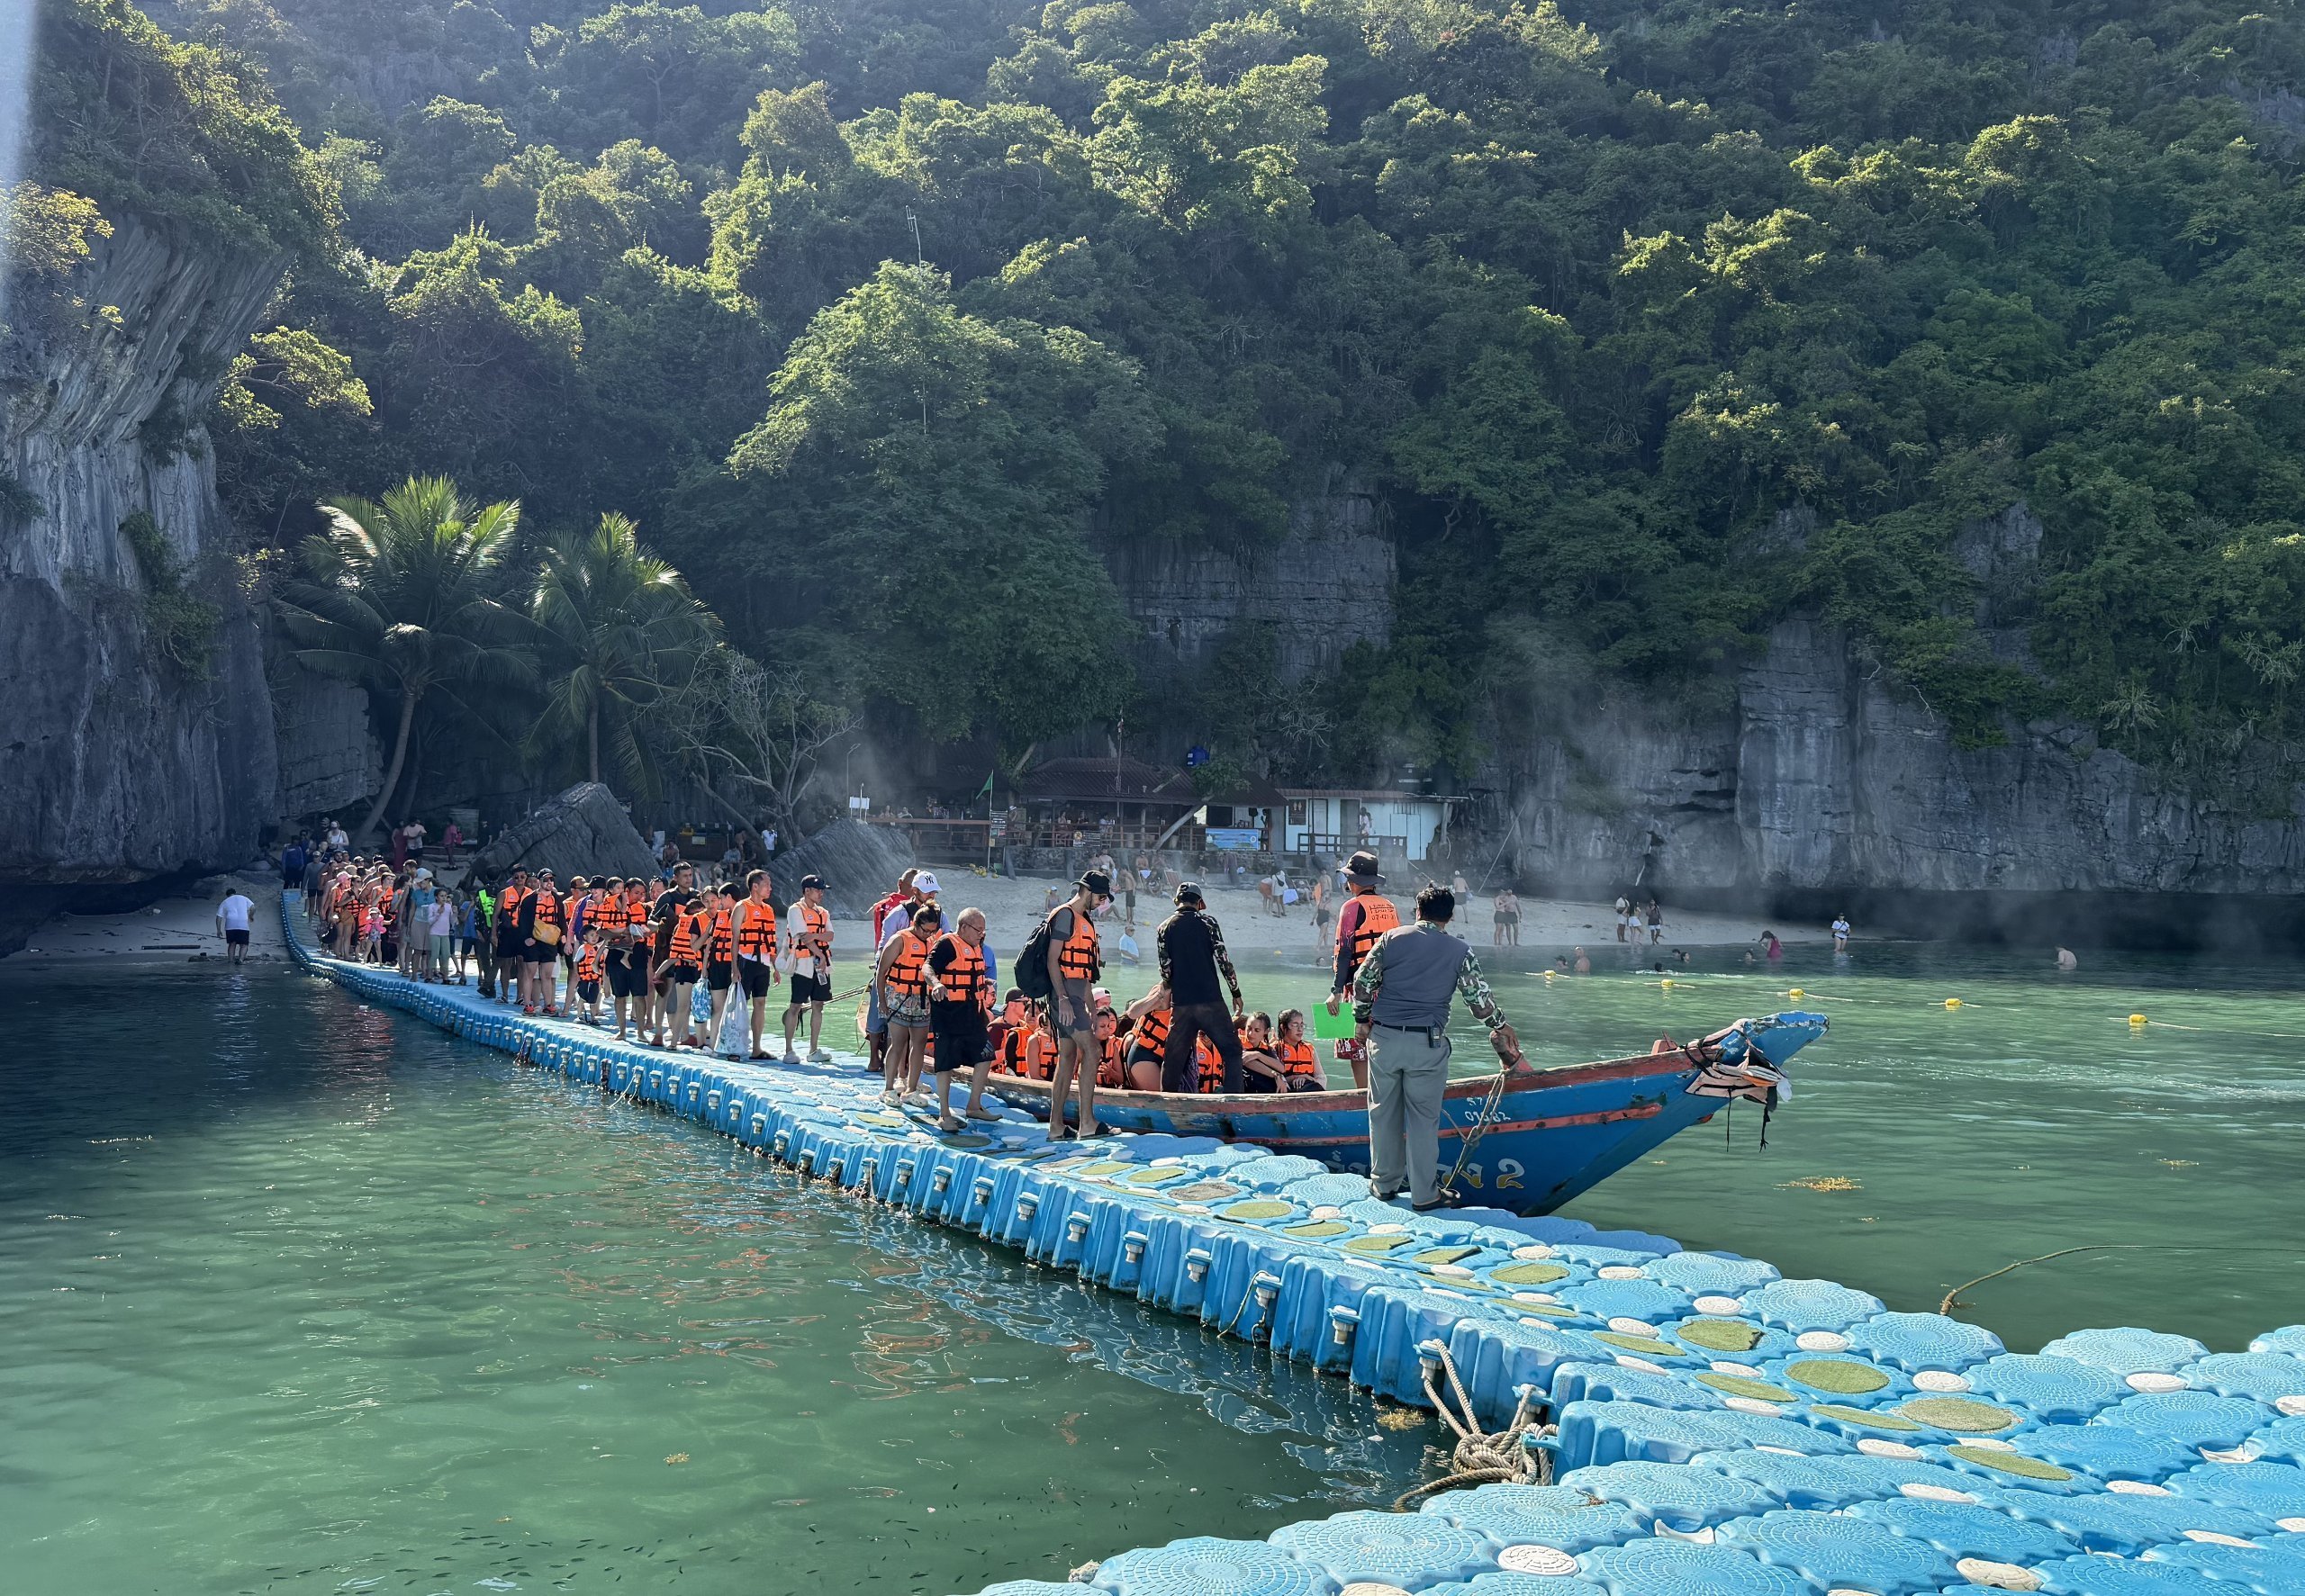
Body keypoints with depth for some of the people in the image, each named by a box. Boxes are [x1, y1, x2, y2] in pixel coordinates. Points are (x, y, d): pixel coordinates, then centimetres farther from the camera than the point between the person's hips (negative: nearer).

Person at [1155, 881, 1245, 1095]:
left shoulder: (1165, 928, 8)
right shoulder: (1207, 922, 0)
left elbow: (1165, 969, 4)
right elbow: (1223, 960, -3)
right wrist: (1236, 993, 6)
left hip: (1181, 1003, 3)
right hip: (1210, 1000, -3)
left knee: (1174, 1056, 11)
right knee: (1231, 1049, 4)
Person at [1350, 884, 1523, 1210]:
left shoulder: (1392, 938, 5)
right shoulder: (1461, 951, 2)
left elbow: (1363, 980, 4)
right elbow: (1479, 999, 2)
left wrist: (1362, 1019, 16)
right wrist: (1501, 1025, 20)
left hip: (1384, 1037, 2)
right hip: (1427, 1043, -1)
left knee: (1383, 1112, 12)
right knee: (1424, 1119, 5)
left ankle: (1384, 1185, 22)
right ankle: (1424, 1195, 9)